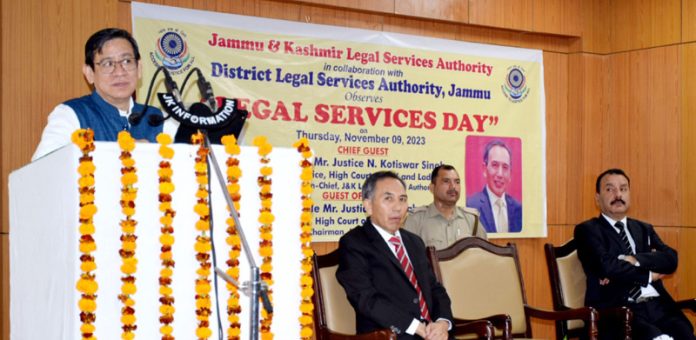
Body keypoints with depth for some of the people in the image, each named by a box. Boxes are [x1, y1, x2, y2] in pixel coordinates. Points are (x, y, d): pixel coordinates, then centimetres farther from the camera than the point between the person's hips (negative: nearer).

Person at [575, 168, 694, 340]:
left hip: (657, 306, 5)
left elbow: (671, 259, 7)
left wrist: (634, 260, -9)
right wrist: (649, 275, 2)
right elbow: (607, 266, -9)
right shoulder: (588, 230, 7)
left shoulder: (644, 229, 24)